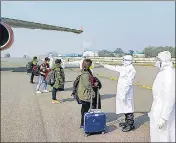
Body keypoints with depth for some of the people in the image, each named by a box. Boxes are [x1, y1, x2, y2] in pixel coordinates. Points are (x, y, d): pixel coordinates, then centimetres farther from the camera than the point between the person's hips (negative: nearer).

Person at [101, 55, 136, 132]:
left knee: (128, 108, -1)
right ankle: (127, 122, 30)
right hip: (121, 91, 9)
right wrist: (104, 65, 25)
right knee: (125, 107, 17)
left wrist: (124, 94, -22)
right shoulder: (124, 68, 11)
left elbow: (128, 83, -21)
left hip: (126, 92, -9)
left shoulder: (131, 70, -16)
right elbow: (114, 68, 21)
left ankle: (131, 124, 8)